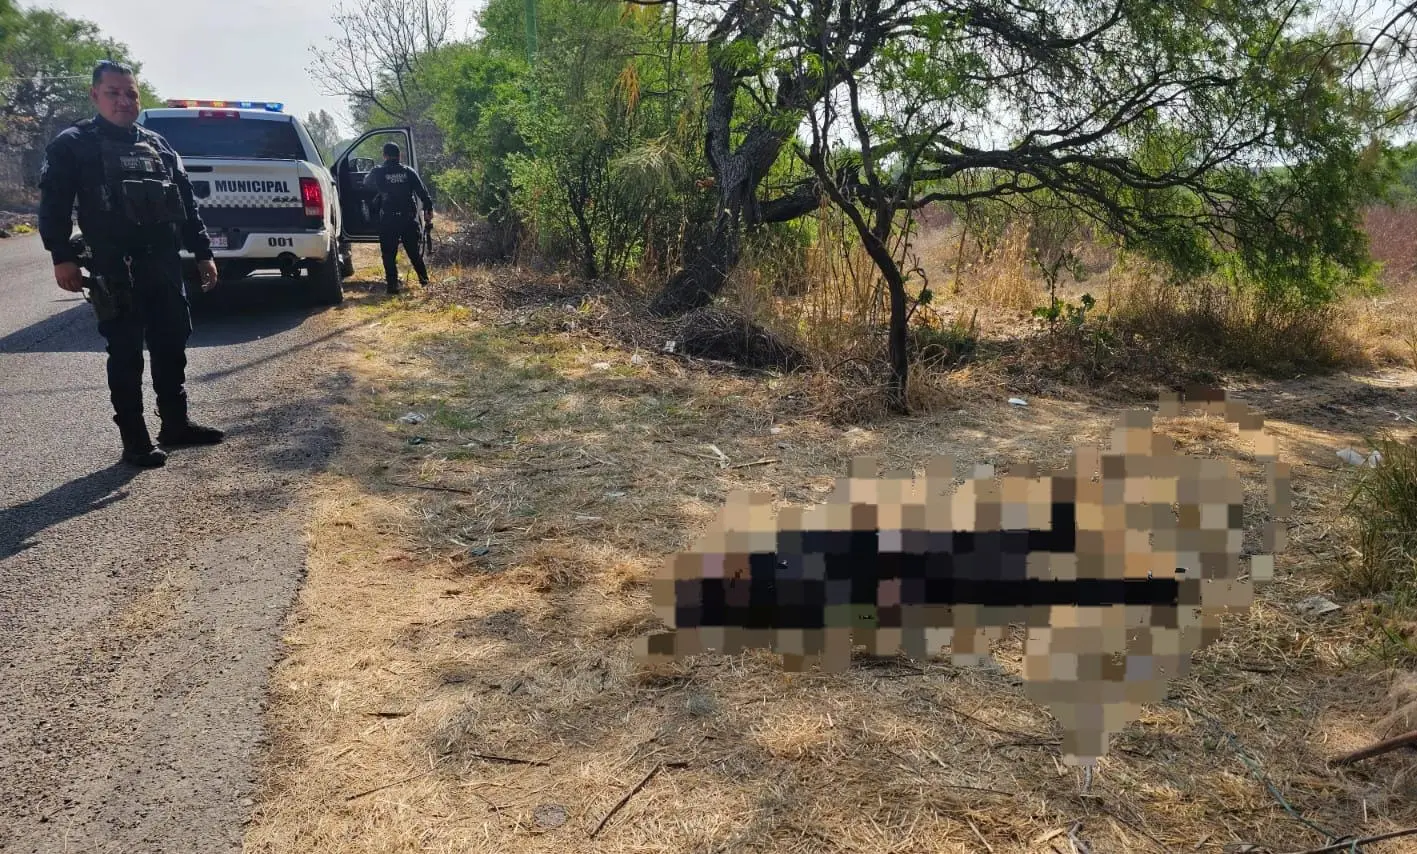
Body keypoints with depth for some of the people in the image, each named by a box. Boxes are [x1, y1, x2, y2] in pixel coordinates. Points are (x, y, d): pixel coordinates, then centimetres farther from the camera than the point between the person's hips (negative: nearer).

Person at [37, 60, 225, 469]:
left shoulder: (158, 145, 16)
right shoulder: (72, 144, 1)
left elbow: (186, 201, 17)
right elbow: (53, 203, -6)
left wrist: (203, 253, 13)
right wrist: (62, 257, -15)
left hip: (164, 264, 5)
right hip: (115, 270, -5)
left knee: (171, 346, 10)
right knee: (126, 355, 0)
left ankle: (176, 424, 23)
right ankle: (135, 440, 7)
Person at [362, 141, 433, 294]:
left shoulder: (378, 173, -3)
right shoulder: (409, 172, 1)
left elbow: (366, 184, 17)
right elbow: (423, 193, -1)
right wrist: (428, 210, 7)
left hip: (388, 220, -2)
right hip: (408, 218, 2)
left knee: (389, 253, 4)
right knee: (414, 250, 16)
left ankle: (392, 284, 0)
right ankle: (423, 278, 23)